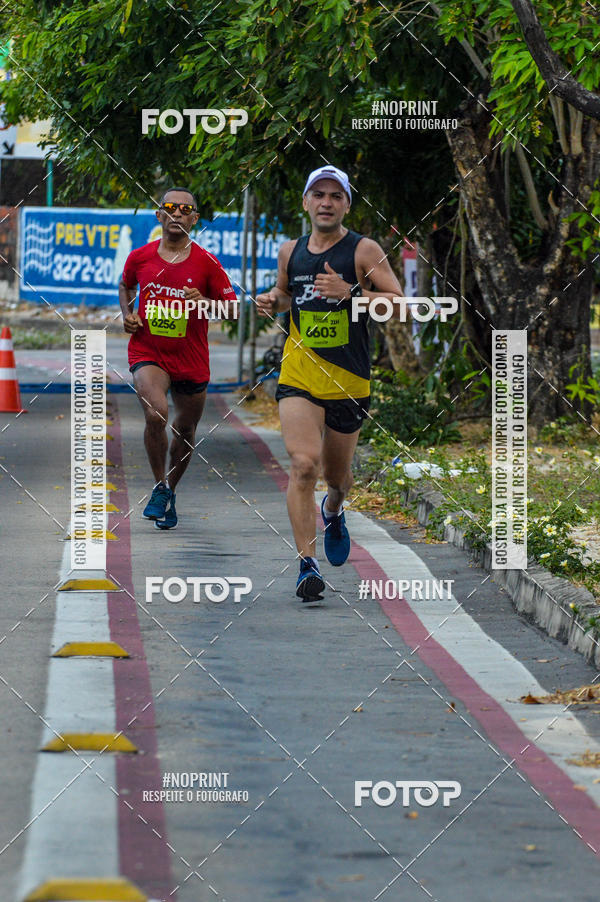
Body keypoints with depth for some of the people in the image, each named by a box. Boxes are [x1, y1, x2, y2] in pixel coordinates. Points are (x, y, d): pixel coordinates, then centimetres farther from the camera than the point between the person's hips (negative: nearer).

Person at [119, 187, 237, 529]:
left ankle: (170, 492, 37)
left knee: (186, 430, 13)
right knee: (156, 415, -25)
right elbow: (126, 286, 21)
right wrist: (128, 315, 3)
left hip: (191, 358, 1)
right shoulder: (139, 258, -1)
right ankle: (160, 488, -7)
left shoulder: (206, 263, -6)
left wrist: (204, 304, -21)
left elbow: (234, 310, -3)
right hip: (147, 353, -1)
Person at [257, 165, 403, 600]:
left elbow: (399, 302, -11)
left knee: (337, 474, 15)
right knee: (304, 464, -19)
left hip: (349, 380, -1)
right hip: (299, 377, 1)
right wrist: (273, 300, 3)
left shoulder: (364, 251, -5)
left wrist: (348, 292, -24)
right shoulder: (291, 252, 8)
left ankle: (333, 510, 53)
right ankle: (308, 563, -20)